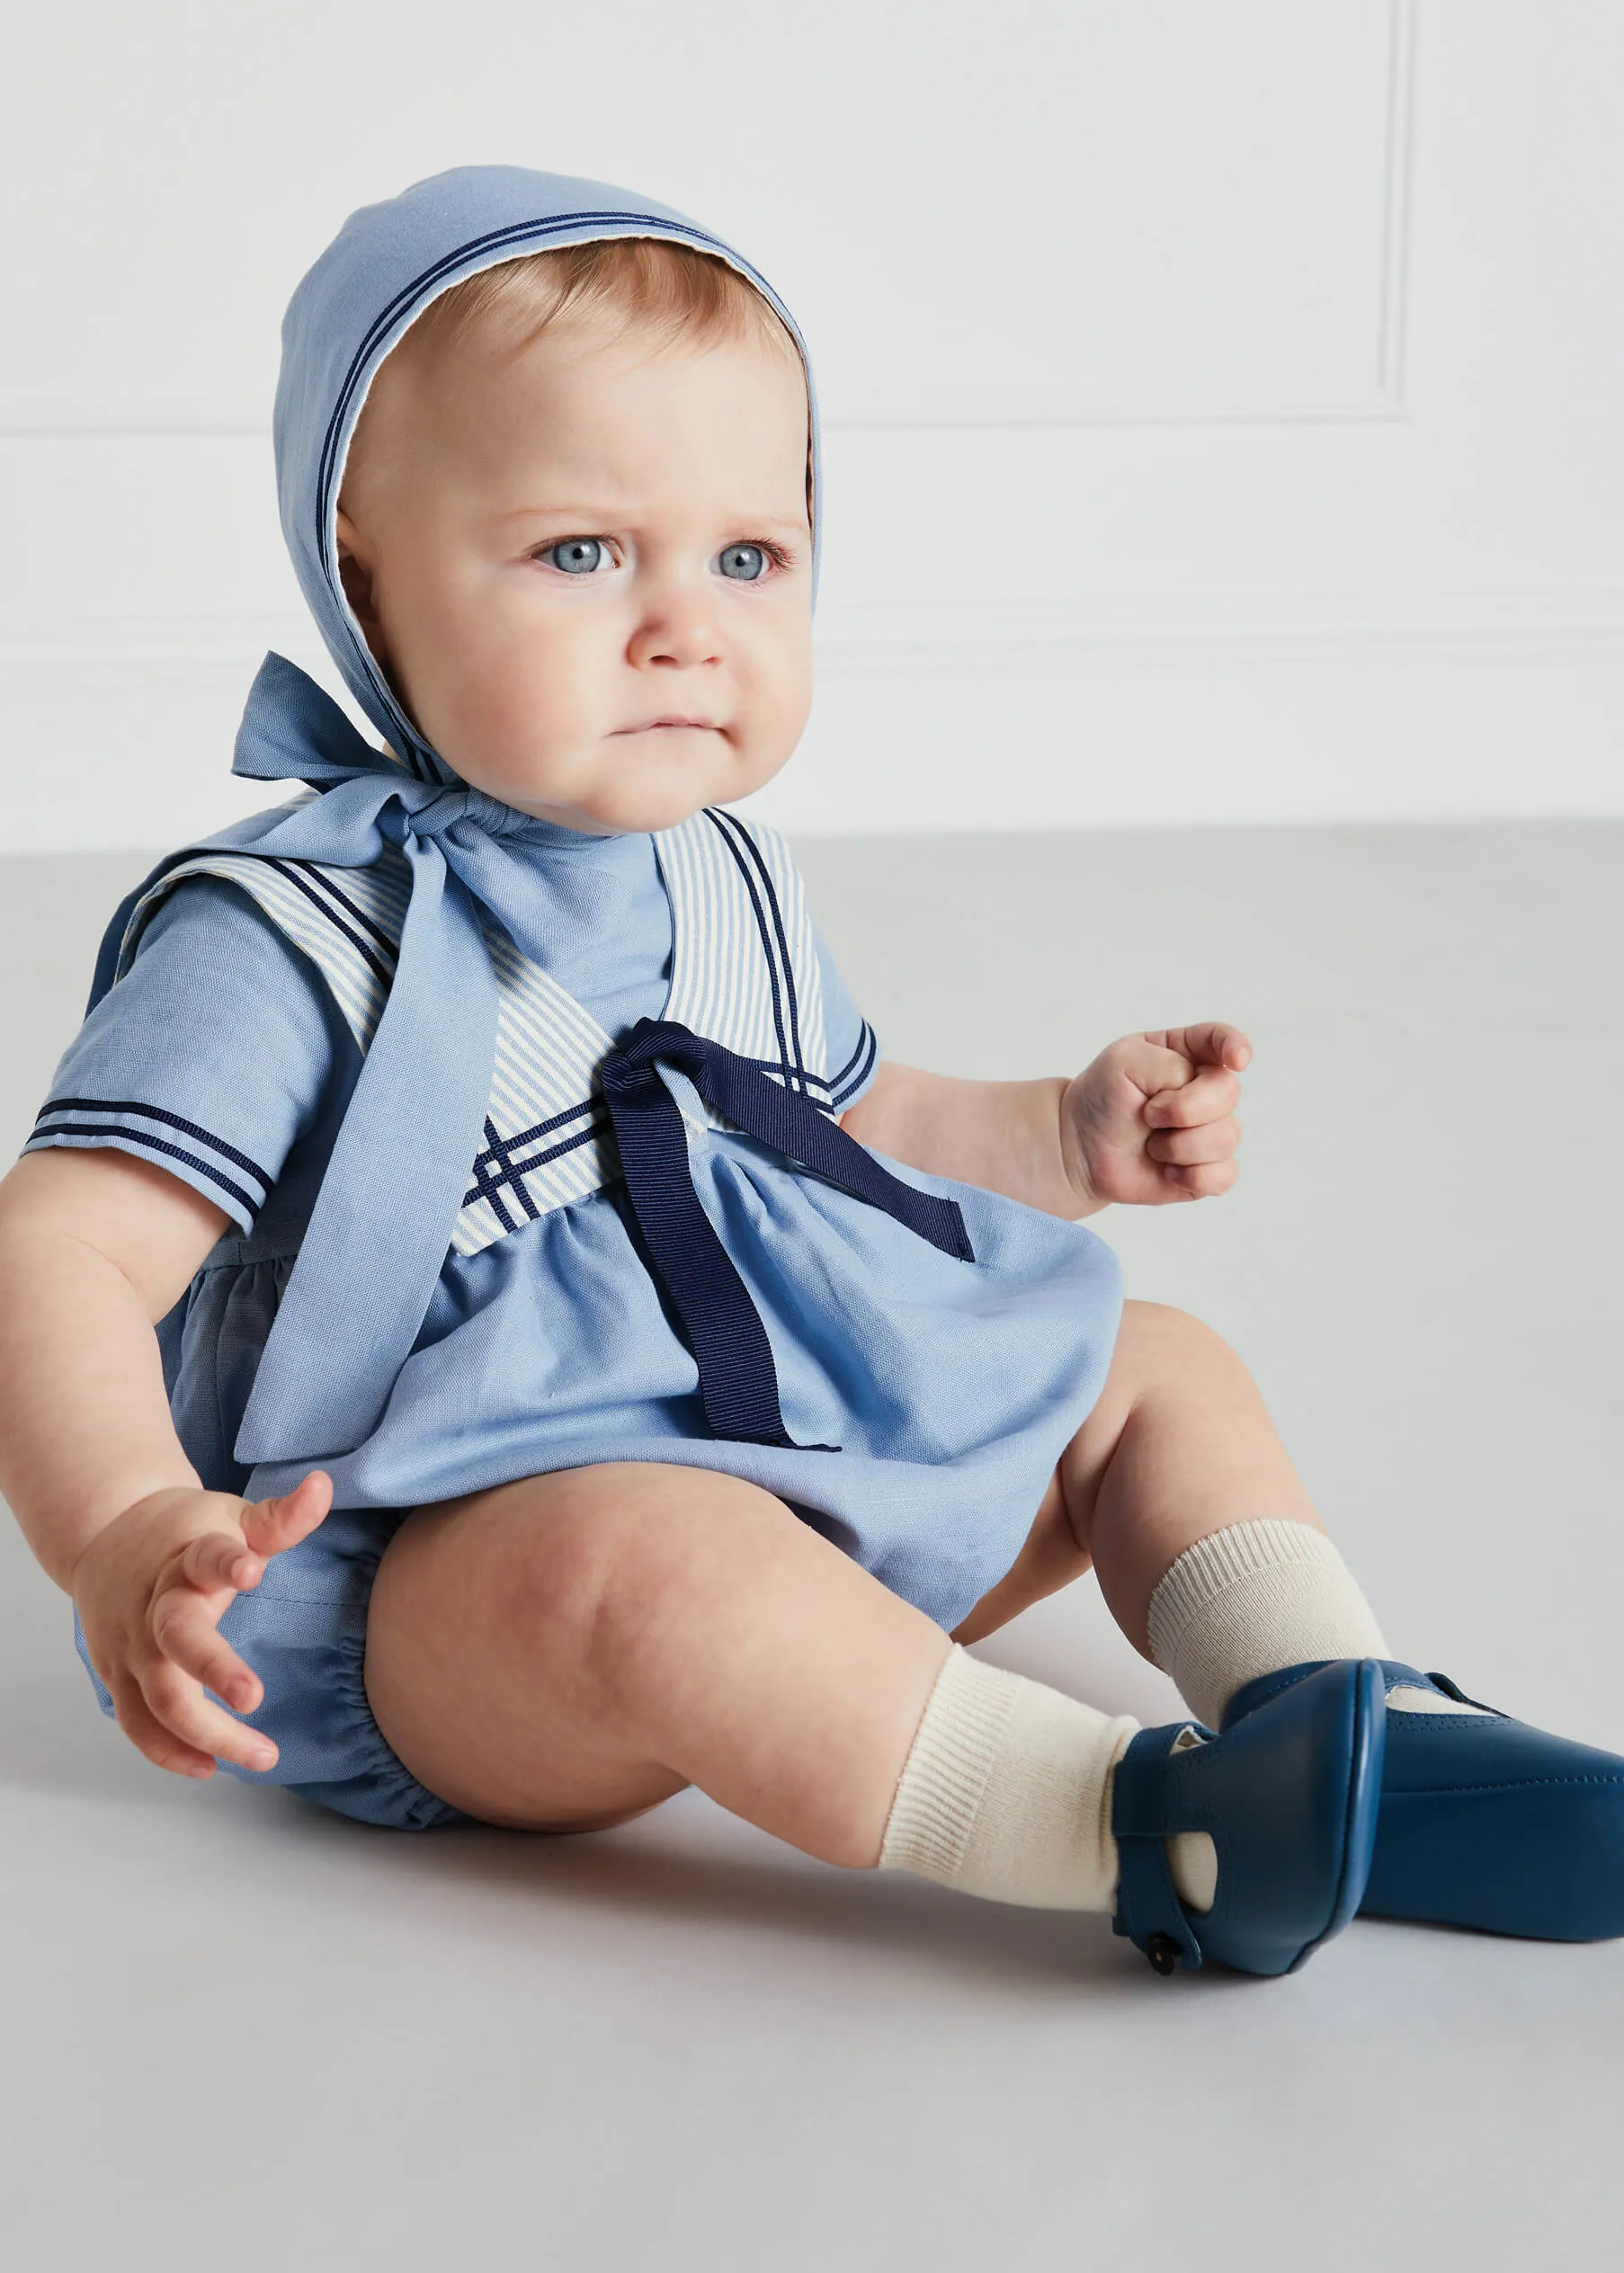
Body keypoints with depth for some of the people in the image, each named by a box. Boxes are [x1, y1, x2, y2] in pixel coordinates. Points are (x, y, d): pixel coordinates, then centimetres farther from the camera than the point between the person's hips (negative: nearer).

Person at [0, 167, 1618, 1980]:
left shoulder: (724, 882, 9)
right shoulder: (297, 939, -17)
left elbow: (851, 1123, 28)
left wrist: (1068, 1135, 12)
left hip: (803, 1462, 9)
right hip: (439, 1584, -8)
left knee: (1156, 1370, 9)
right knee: (652, 1561, -40)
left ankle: (1353, 1718, -8)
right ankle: (1157, 1825, -38)